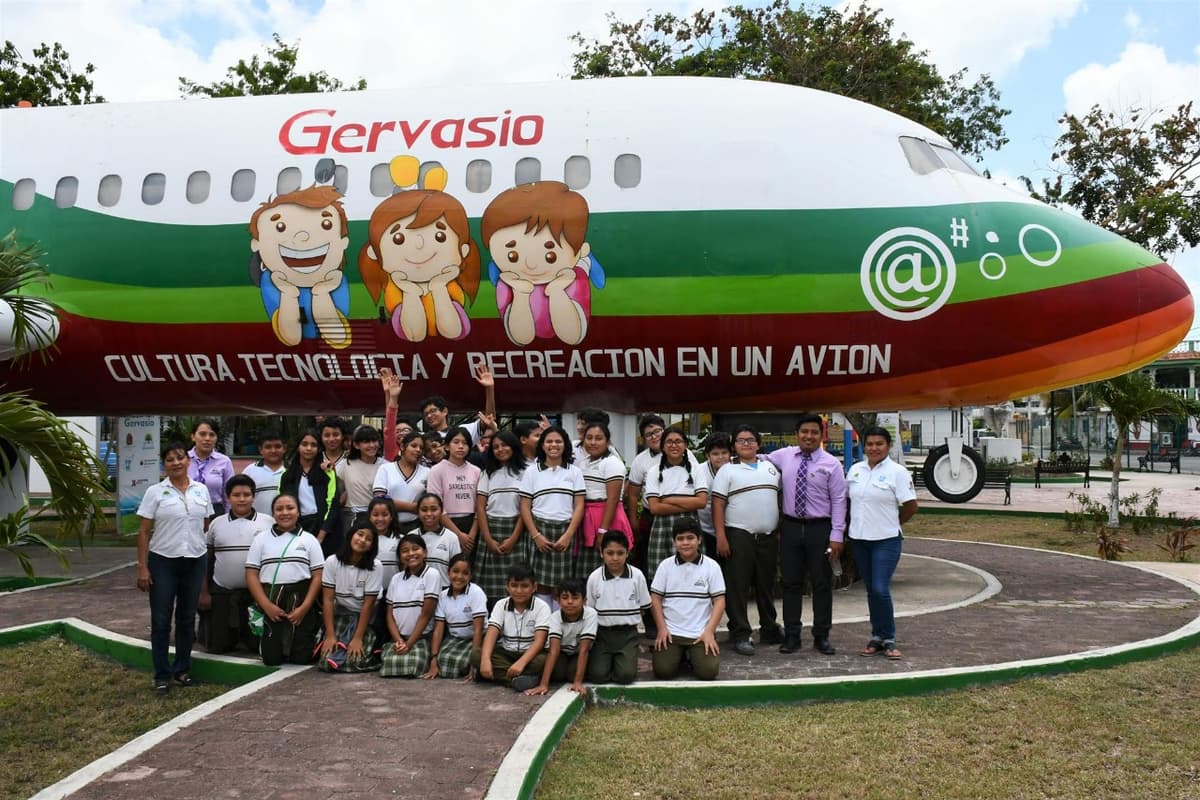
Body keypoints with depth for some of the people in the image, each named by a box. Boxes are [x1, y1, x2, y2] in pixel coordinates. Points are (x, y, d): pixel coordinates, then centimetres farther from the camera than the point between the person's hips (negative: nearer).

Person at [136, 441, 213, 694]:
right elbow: (143, 532, -3)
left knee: (187, 618, 11)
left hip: (195, 561, 3)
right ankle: (162, 675, 11)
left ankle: (182, 670, 23)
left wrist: (209, 562, 7)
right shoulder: (155, 492, -3)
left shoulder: (201, 490, 5)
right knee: (161, 620, 2)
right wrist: (142, 567, -9)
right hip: (163, 562, -3)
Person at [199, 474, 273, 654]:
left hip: (256, 593, -1)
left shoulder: (268, 523, 0)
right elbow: (205, 560, 10)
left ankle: (242, 633, 34)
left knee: (258, 644, 1)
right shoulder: (216, 524, 5)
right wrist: (203, 592, 6)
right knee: (217, 646, 6)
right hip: (221, 593, 1)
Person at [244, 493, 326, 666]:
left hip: (301, 601, -1)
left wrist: (304, 607, -11)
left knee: (301, 658, -3)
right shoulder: (261, 539, 8)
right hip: (271, 602, 1)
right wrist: (267, 605, -9)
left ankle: (314, 634, 28)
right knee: (271, 659, 0)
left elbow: (318, 576, 1)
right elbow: (251, 575, 3)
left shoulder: (309, 540, 6)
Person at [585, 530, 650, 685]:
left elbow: (643, 608, 5)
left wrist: (626, 620, 2)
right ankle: (608, 660, 18)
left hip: (628, 633, 0)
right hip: (602, 633, 0)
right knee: (598, 676, -15)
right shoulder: (594, 578, -5)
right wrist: (606, 621, -1)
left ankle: (620, 660, 16)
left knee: (626, 675, -18)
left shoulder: (637, 575, -5)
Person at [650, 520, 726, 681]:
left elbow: (719, 601, -2)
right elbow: (655, 598, 4)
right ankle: (678, 655, 18)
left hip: (701, 633, -1)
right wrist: (662, 628, -6)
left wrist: (709, 631, -11)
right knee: (663, 670, -16)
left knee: (708, 671, -18)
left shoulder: (711, 566, -1)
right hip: (671, 631, 1)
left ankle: (693, 655, 16)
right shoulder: (665, 565, 2)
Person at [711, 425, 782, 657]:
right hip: (739, 536, -4)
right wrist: (721, 537, -13)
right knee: (737, 587, -4)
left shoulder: (770, 468, 14)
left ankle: (769, 630, 25)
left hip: (768, 536, 4)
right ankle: (740, 635, 1)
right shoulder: (728, 470, 0)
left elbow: (781, 498, 18)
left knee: (766, 585, 14)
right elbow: (717, 504, -5)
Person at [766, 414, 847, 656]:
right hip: (791, 527, 2)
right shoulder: (783, 456, 4)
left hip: (820, 529, -2)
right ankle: (791, 636, 16)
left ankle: (821, 636, 16)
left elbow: (838, 501, -5)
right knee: (791, 583, 7)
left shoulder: (831, 464, -4)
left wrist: (836, 535, -10)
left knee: (822, 584, 5)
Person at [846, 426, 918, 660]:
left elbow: (911, 506, -6)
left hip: (886, 540, -5)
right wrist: (858, 523, 8)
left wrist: (892, 523, 3)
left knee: (880, 590, -12)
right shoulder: (855, 470, 8)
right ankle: (877, 638, 20)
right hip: (859, 539, 5)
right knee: (871, 591, 11)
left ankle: (888, 640, 2)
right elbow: (848, 499, 16)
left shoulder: (897, 472, -7)